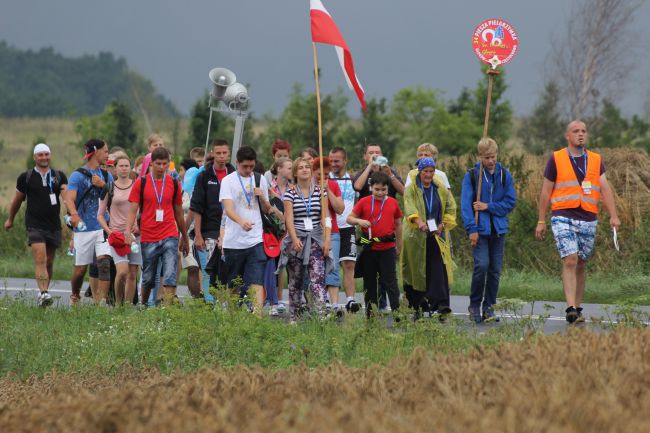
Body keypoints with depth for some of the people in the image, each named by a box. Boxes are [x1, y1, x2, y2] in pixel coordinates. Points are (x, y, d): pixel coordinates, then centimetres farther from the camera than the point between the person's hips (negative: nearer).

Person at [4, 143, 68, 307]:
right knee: (40, 259, -18)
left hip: (54, 225, 3)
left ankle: (44, 292, 20)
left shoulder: (59, 176, 8)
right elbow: (17, 200, 16)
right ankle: (43, 294, -28)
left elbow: (66, 195, -6)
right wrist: (10, 219, 26)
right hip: (35, 225, -3)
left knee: (49, 262, 9)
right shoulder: (26, 177, 4)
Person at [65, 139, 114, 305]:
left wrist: (103, 185, -9)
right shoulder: (78, 175, -3)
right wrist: (74, 214, -36)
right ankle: (75, 296, 31)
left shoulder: (106, 175, 13)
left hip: (103, 227, 3)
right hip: (84, 228, -3)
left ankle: (102, 301, -17)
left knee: (104, 263, -15)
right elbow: (69, 198, -16)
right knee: (81, 268, 5)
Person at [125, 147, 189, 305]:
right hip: (148, 239, 0)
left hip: (170, 237, 0)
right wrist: (128, 231, -17)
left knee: (170, 277, -13)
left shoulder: (174, 184, 7)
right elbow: (133, 210, -1)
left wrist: (185, 239, 21)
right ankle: (143, 306, 28)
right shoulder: (141, 183, 2)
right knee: (148, 279, 10)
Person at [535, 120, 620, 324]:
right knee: (570, 261, -16)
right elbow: (546, 191, 5)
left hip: (588, 220, 3)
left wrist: (613, 215, -12)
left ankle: (577, 308, 19)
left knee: (581, 265, 10)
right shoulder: (556, 159, 2)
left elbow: (605, 189, 1)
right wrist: (541, 221, 3)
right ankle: (571, 309, -22)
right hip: (563, 218, -3)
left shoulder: (596, 160, 10)